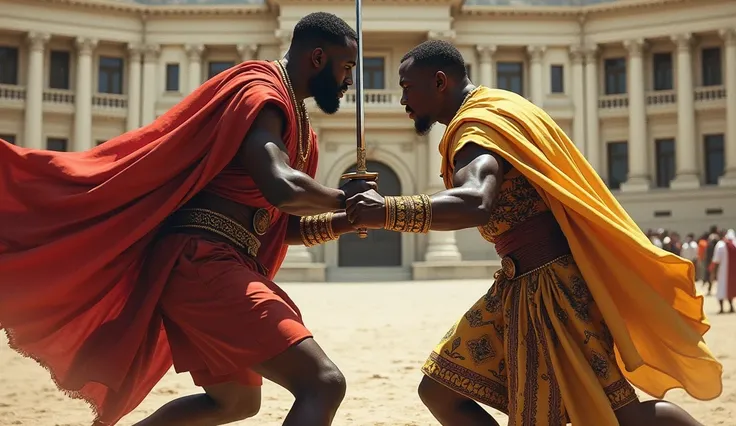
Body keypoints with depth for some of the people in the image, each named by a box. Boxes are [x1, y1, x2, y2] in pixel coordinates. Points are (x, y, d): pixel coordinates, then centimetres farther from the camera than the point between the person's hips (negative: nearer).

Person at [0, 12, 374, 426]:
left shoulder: (299, 128, 22)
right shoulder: (261, 95, -9)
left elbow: (286, 227, 25)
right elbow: (282, 189, -26)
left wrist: (348, 220, 9)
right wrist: (341, 198, -8)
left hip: (209, 267, 10)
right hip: (200, 261, -10)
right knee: (323, 383, -18)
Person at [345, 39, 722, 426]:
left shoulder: (478, 124, -17)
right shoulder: (489, 111, 15)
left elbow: (476, 204, -37)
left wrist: (390, 212, -43)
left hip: (552, 283, -10)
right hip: (519, 289, 10)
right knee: (439, 390, 8)